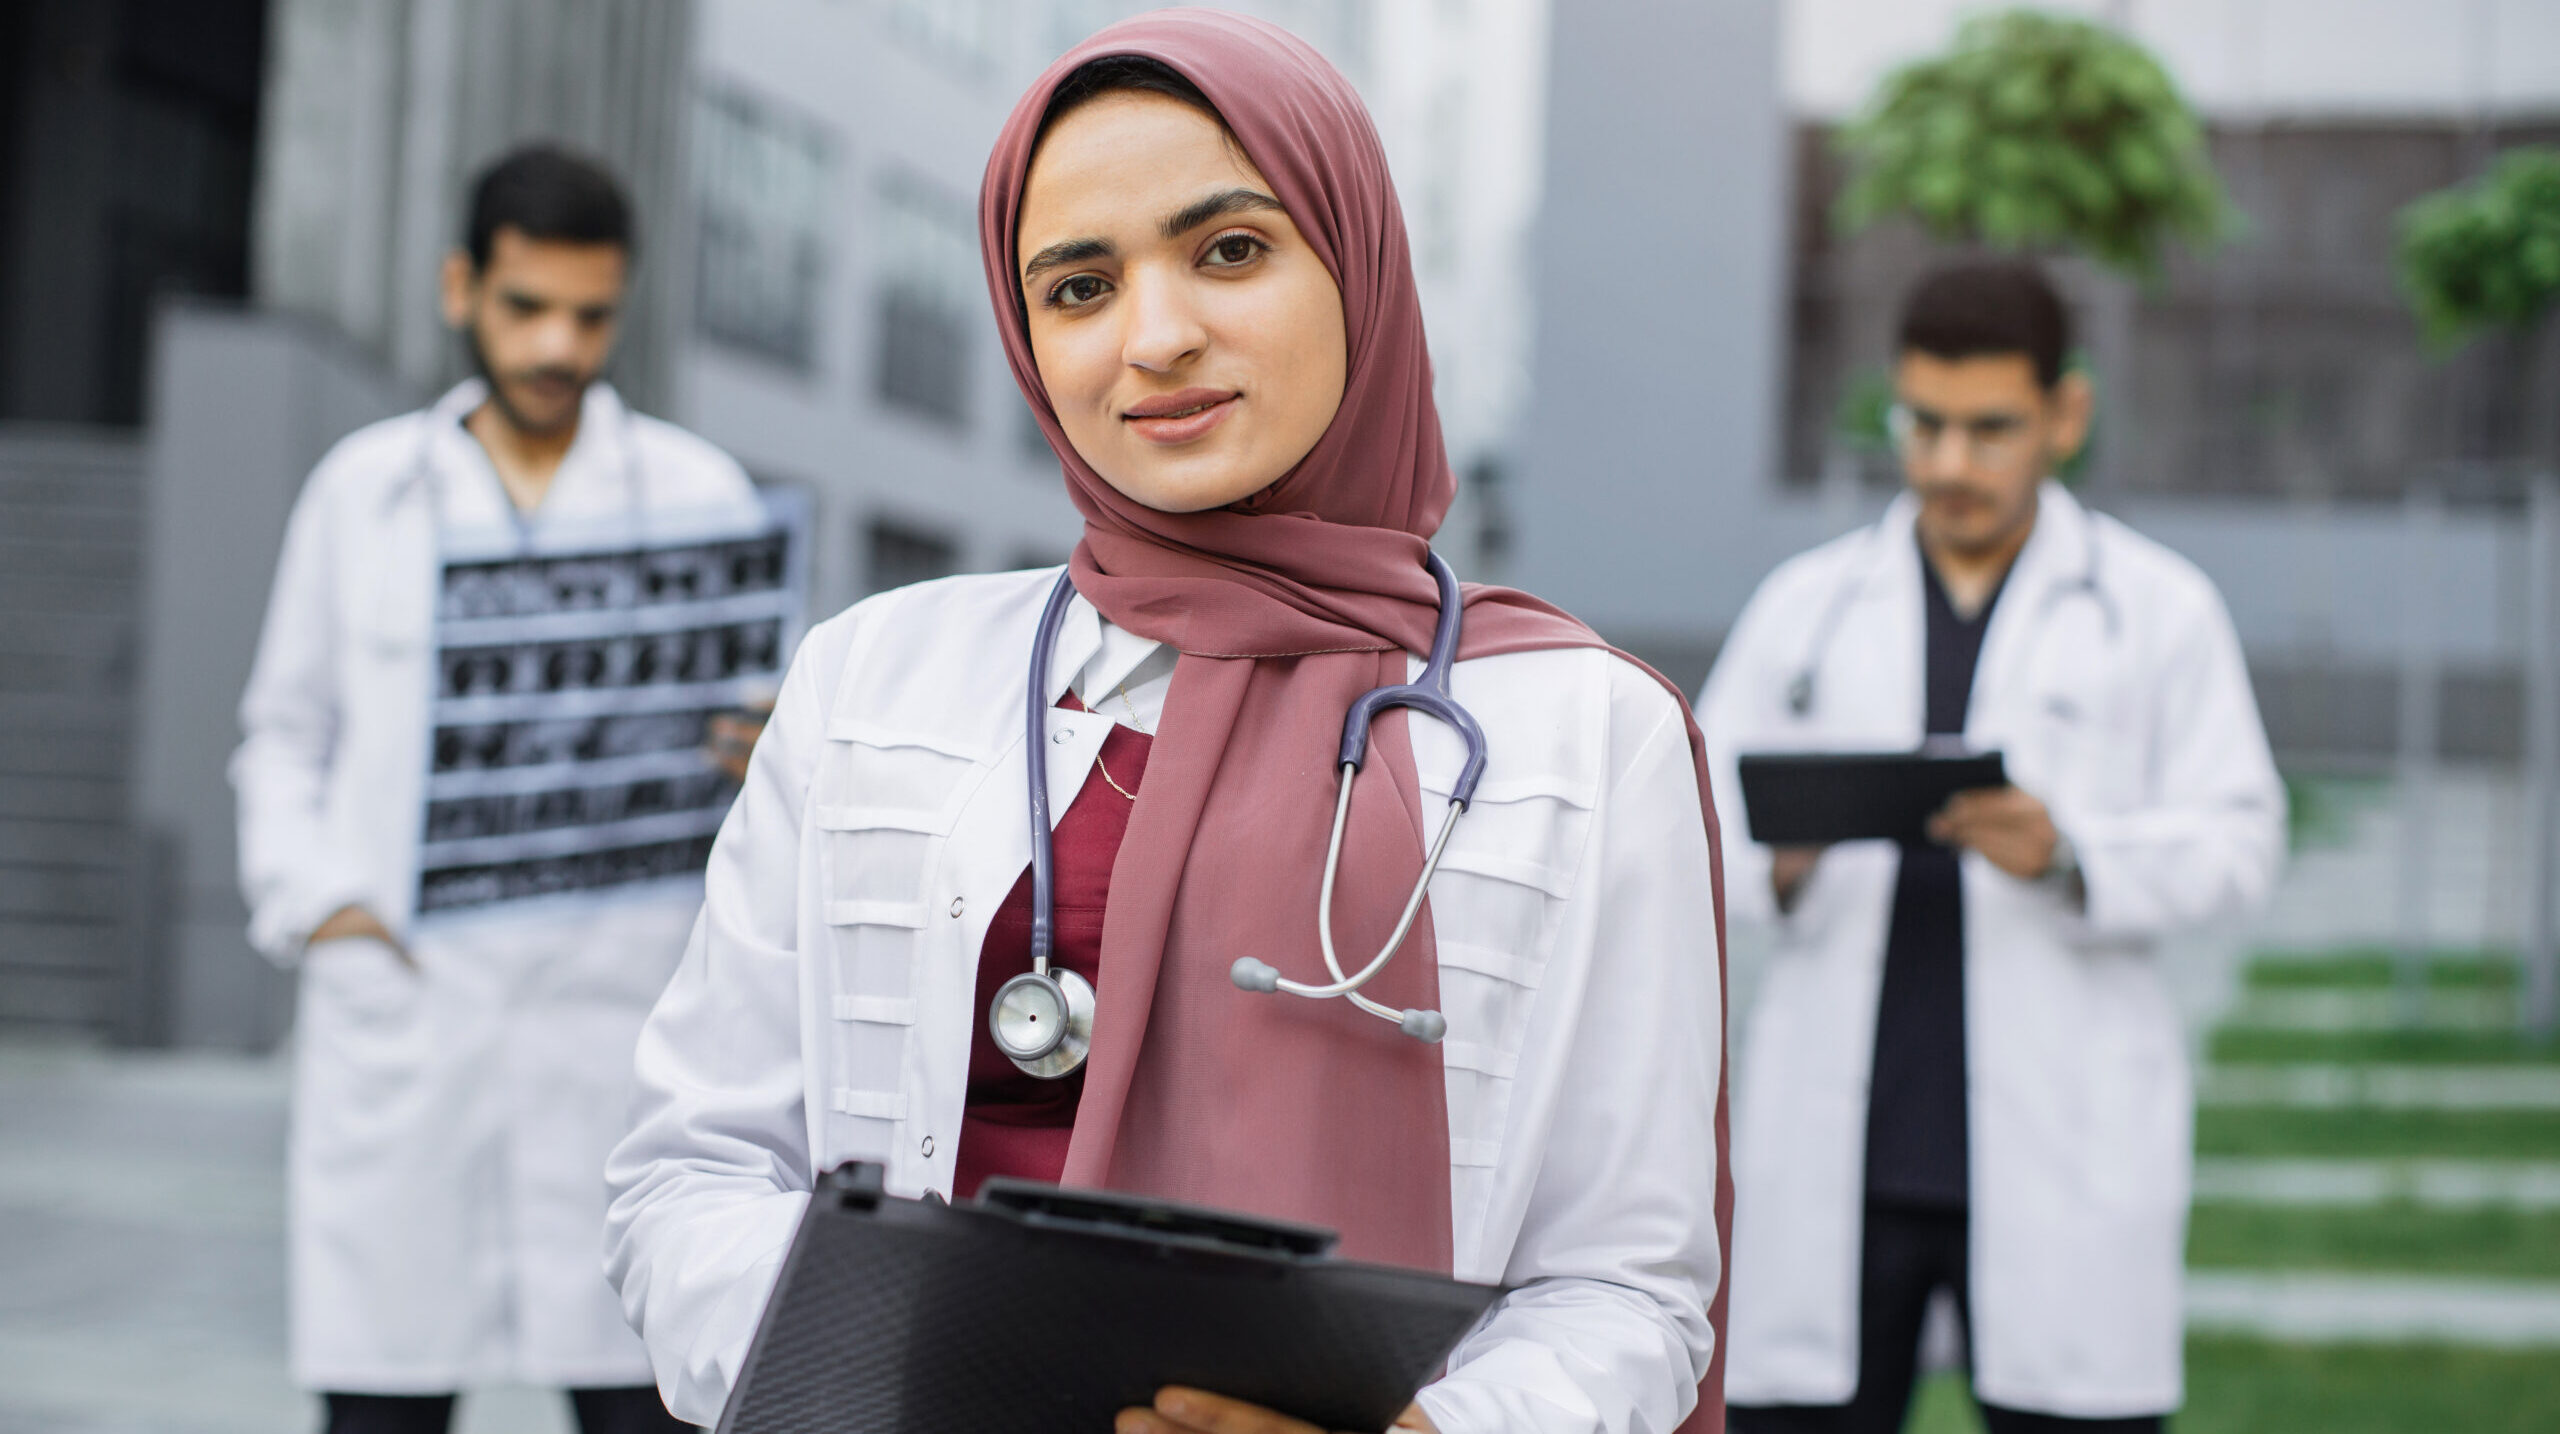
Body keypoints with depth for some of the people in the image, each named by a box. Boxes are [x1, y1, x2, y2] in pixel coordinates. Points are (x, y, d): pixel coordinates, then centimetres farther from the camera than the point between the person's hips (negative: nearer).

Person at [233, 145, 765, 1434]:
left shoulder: (698, 493, 11)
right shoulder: (360, 489, 15)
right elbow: (285, 734, 18)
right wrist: (310, 895, 0)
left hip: (627, 1028, -1)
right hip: (398, 1026, 1)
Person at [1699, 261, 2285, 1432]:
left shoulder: (2161, 610, 8)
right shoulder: (1806, 603, 14)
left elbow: (2236, 839, 1)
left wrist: (2066, 856, -17)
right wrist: (1778, 858, -15)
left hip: (2060, 1152, -2)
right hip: (1833, 1148, 2)